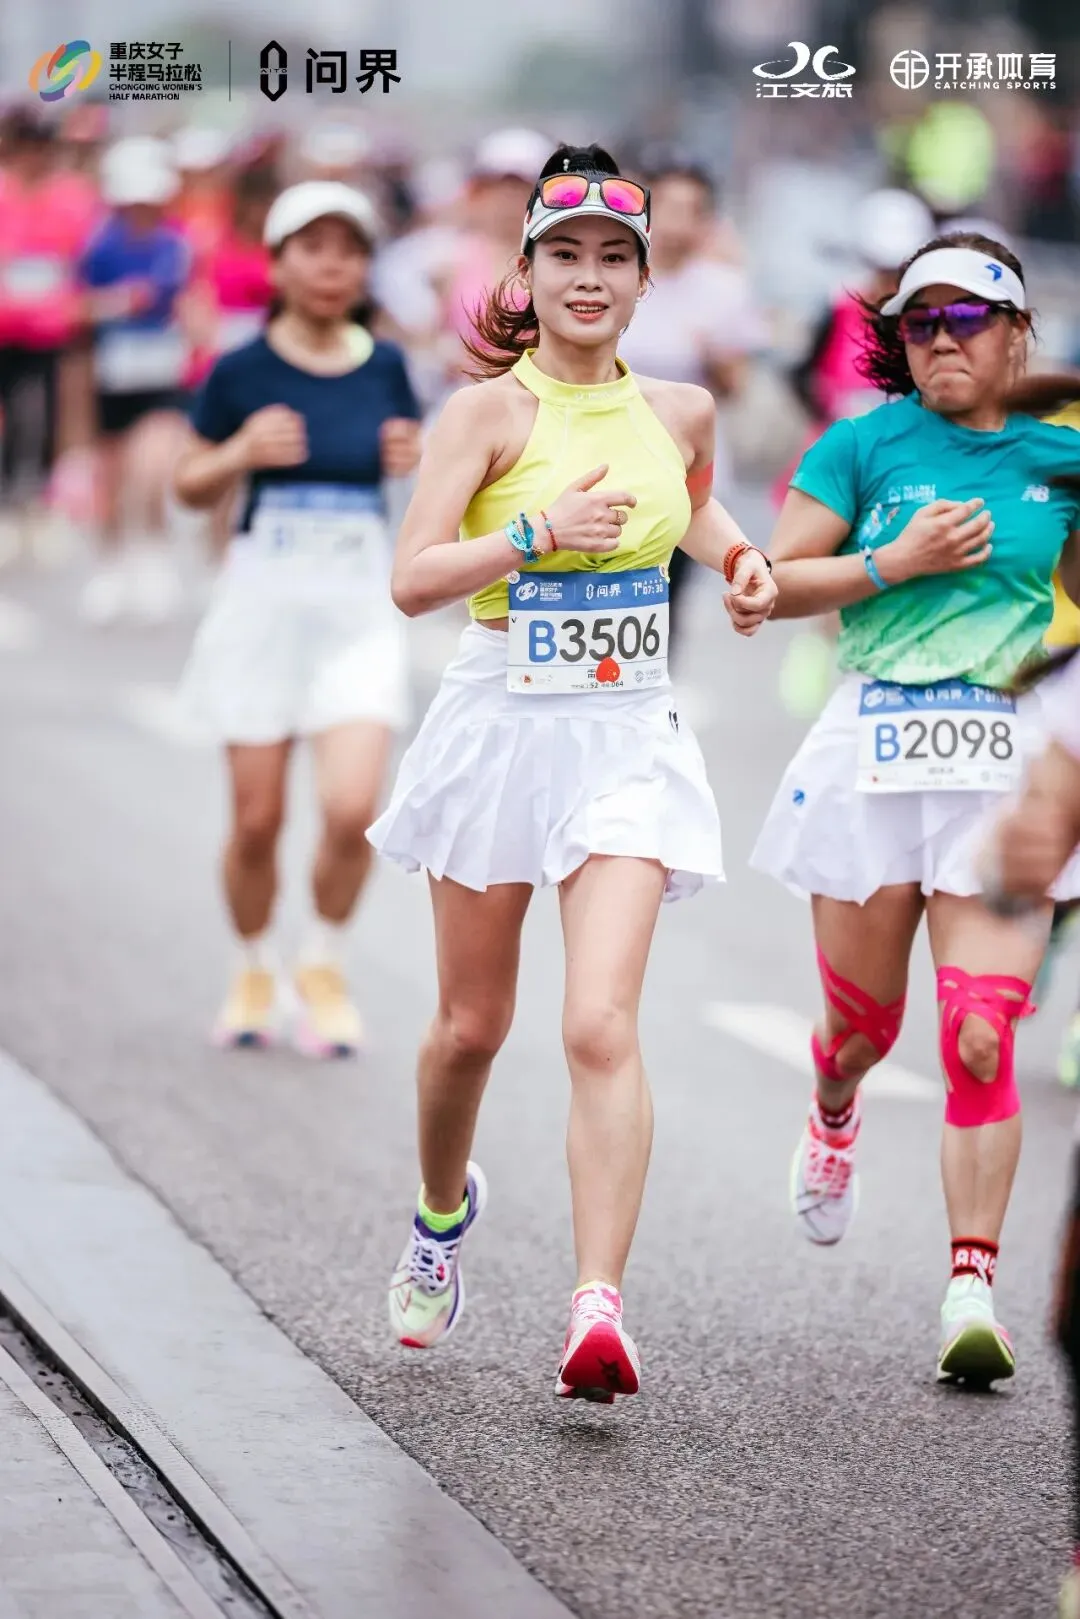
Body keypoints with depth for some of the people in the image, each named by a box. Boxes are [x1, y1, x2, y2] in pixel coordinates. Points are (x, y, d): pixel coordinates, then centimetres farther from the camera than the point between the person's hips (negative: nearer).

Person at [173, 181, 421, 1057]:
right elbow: (192, 484, 4)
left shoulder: (384, 368, 2)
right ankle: (254, 970, 29)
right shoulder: (242, 371, -4)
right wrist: (243, 451, -16)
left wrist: (415, 459, -6)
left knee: (352, 809, -13)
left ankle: (326, 965, 13)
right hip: (265, 597, -1)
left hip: (361, 602, 1)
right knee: (258, 818, 4)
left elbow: (417, 457, 17)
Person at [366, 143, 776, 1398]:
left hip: (628, 742, 1)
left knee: (601, 1026, -15)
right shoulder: (489, 411, -8)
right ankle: (443, 1207, 44)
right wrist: (538, 532, -27)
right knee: (471, 1025, 13)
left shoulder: (679, 411, 5)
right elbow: (412, 578, -16)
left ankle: (599, 1310, -20)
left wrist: (740, 561, 10)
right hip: (502, 729, -1)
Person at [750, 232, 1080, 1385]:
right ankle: (832, 1116, 48)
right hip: (875, 745, 0)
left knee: (981, 1037, -11)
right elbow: (776, 585, 1)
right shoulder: (866, 446, 2)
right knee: (865, 1017, 11)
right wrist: (896, 562, -10)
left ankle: (972, 1286, -7)